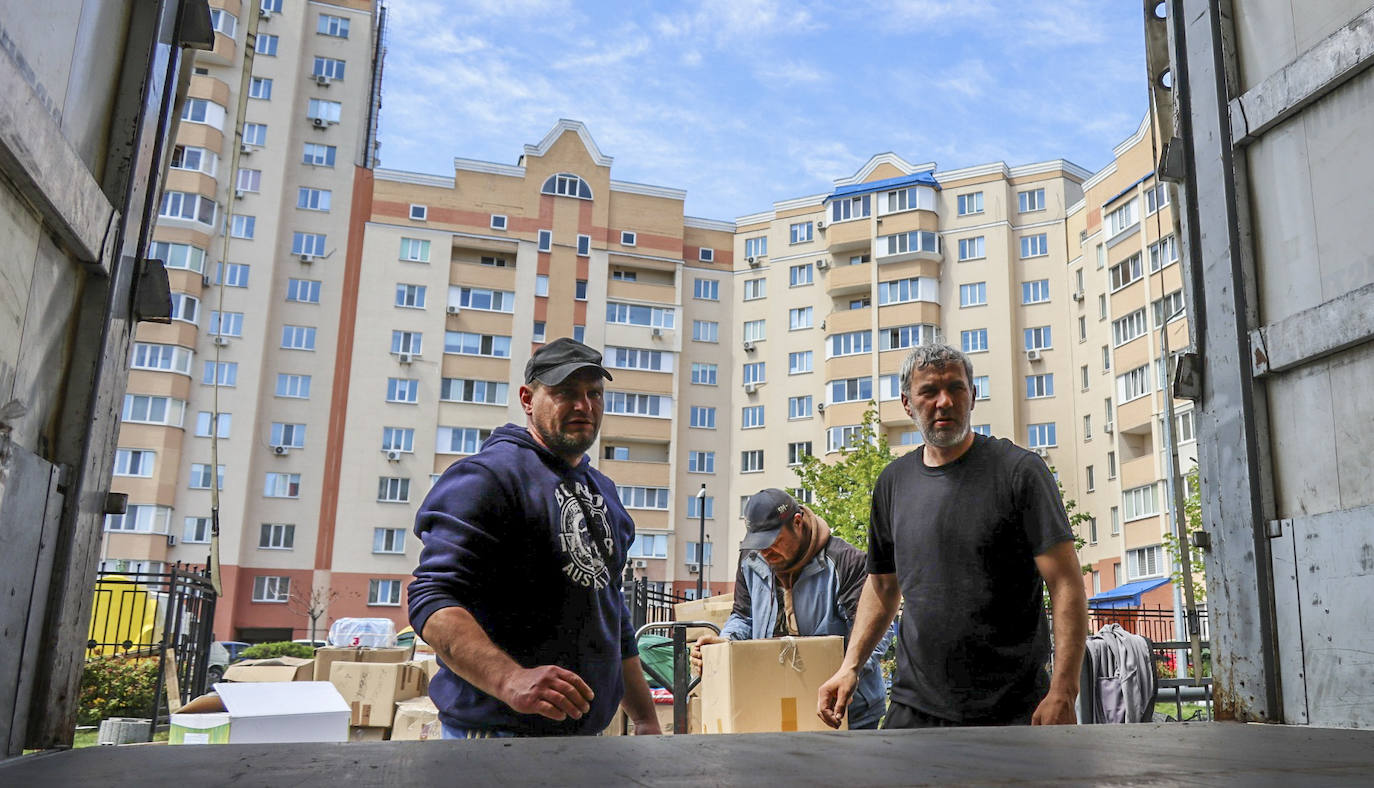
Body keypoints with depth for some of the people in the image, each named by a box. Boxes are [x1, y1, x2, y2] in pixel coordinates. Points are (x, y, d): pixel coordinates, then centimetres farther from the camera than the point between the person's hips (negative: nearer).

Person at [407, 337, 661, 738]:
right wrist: (511, 680, -36)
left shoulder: (603, 490, 14)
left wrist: (645, 719, 17)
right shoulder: (487, 476, -12)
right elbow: (433, 601, -23)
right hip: (498, 732, -7)